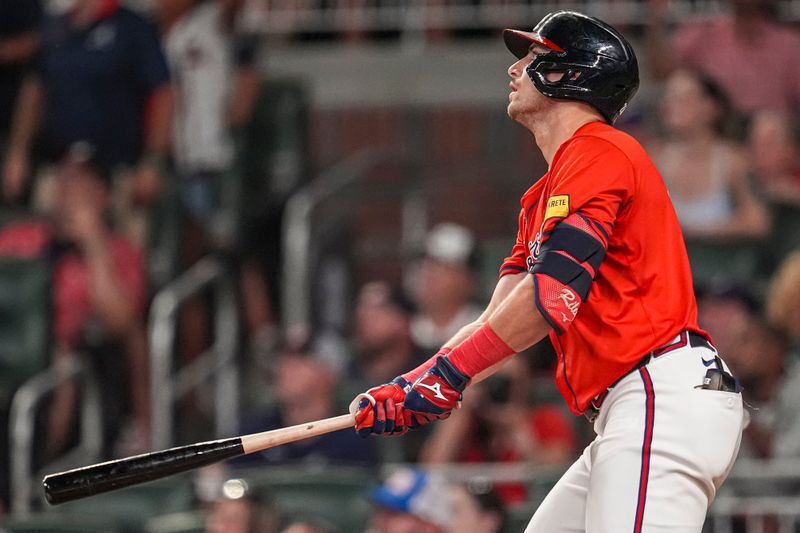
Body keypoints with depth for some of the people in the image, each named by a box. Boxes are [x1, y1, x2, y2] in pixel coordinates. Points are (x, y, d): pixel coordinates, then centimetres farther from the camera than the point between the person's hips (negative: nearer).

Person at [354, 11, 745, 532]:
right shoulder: (541, 199, 25)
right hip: (629, 412, 11)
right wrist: (410, 388, 6)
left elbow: (551, 295, -18)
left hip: (664, 395, -11)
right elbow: (498, 327, 21)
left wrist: (445, 375, -12)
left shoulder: (599, 152, -7)